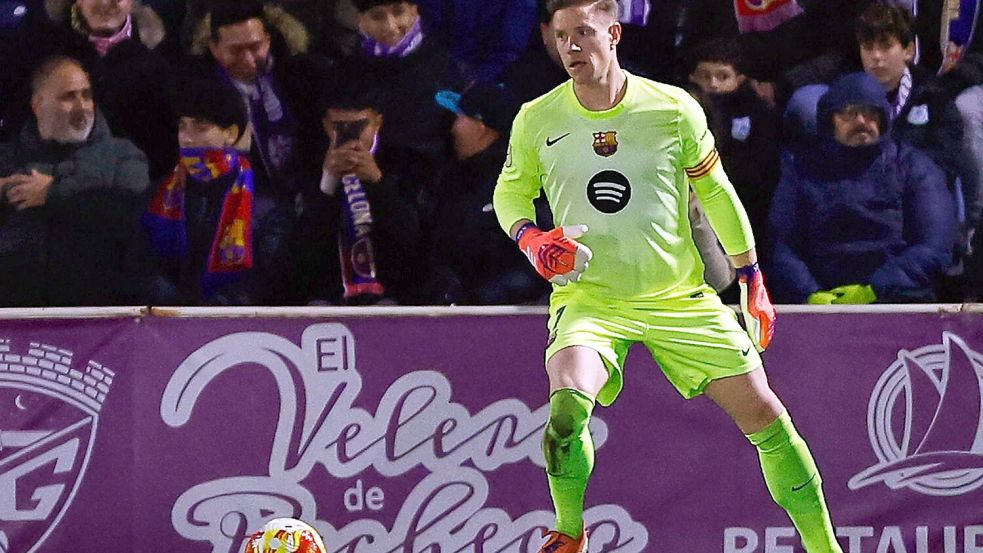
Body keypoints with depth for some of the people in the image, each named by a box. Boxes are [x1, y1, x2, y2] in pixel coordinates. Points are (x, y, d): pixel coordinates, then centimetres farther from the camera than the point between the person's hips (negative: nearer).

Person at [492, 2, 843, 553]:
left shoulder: (674, 109, -5)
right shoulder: (536, 120, -4)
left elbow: (716, 192, 8)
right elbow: (511, 192, 13)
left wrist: (753, 281, 11)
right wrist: (530, 239, -10)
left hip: (679, 296, 1)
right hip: (588, 297, -1)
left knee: (764, 414, -2)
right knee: (567, 405, -29)